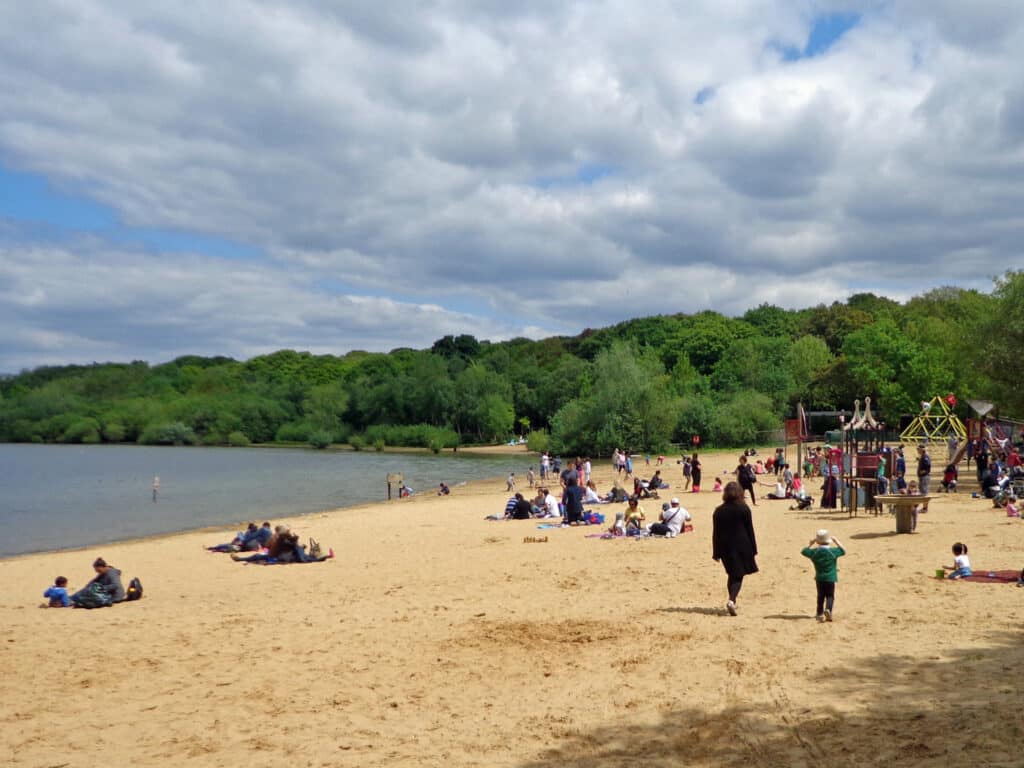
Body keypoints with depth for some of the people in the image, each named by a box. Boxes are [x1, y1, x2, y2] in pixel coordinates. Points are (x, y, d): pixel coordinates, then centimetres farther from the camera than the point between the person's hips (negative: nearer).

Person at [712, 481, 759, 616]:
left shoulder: (719, 511, 0)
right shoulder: (744, 509, -6)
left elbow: (716, 533, 2)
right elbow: (750, 530, -3)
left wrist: (716, 553, 8)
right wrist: (753, 550, 3)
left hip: (725, 548, 3)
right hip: (742, 547, -3)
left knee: (732, 575, 19)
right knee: (738, 576, 1)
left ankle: (732, 601, 22)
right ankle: (731, 600, -20)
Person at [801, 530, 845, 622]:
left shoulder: (814, 552, -7)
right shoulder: (832, 551, -13)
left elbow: (803, 551, 8)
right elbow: (843, 551, 4)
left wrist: (811, 544, 13)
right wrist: (836, 541, 10)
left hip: (819, 578, 3)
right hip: (830, 578, -3)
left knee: (820, 596, 15)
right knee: (830, 596, 5)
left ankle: (820, 614, 17)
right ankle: (828, 609, -19)